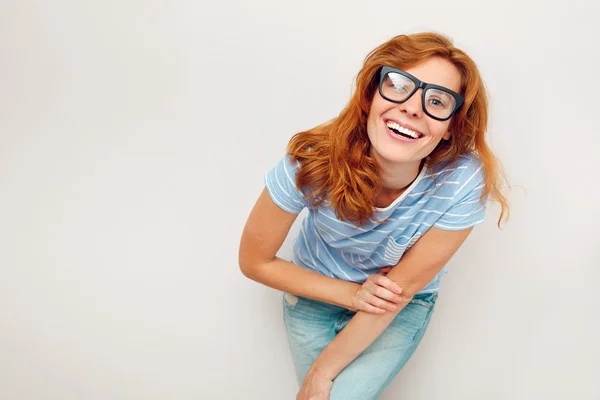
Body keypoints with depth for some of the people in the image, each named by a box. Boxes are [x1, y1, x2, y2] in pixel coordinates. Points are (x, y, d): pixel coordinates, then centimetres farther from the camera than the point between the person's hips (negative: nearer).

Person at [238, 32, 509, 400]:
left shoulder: (463, 184, -31)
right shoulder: (314, 161, -31)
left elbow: (402, 287, -20)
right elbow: (255, 262, -15)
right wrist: (351, 295, -20)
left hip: (402, 307, 0)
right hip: (317, 293, 1)